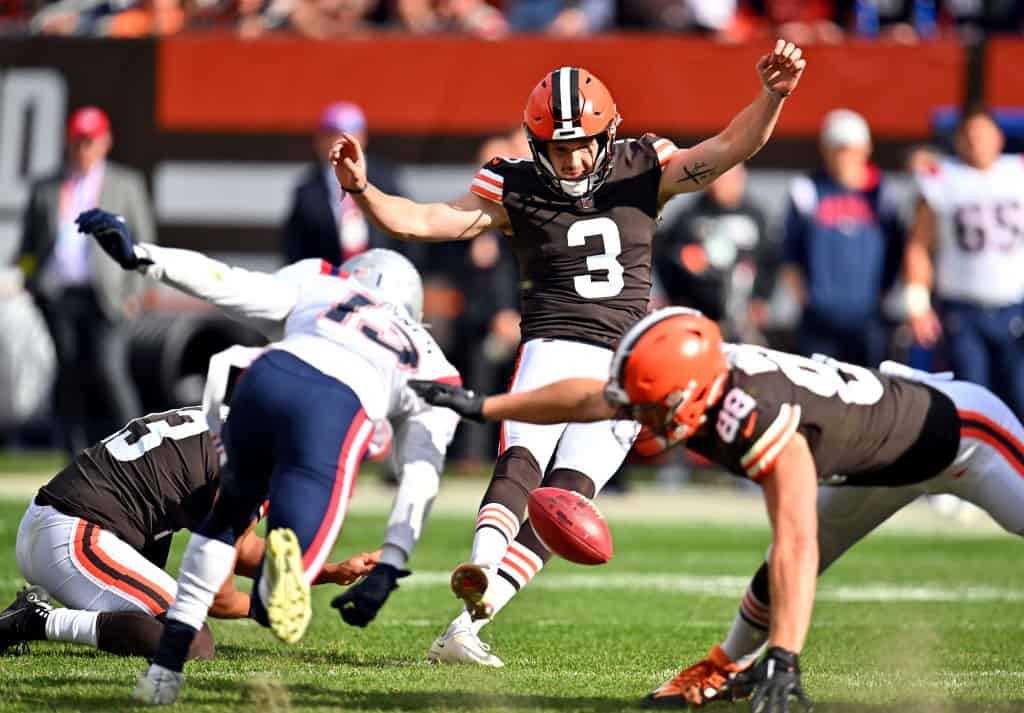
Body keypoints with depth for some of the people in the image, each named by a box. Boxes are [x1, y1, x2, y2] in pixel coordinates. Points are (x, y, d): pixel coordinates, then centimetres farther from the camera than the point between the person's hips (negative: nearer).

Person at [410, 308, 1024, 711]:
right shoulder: (688, 382, -18)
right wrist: (482, 407, 8)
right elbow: (583, 399, 0)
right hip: (875, 470, 8)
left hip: (958, 432, -8)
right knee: (774, 584, 12)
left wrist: (785, 660, -55)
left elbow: (797, 545, -50)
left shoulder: (761, 422, -43)